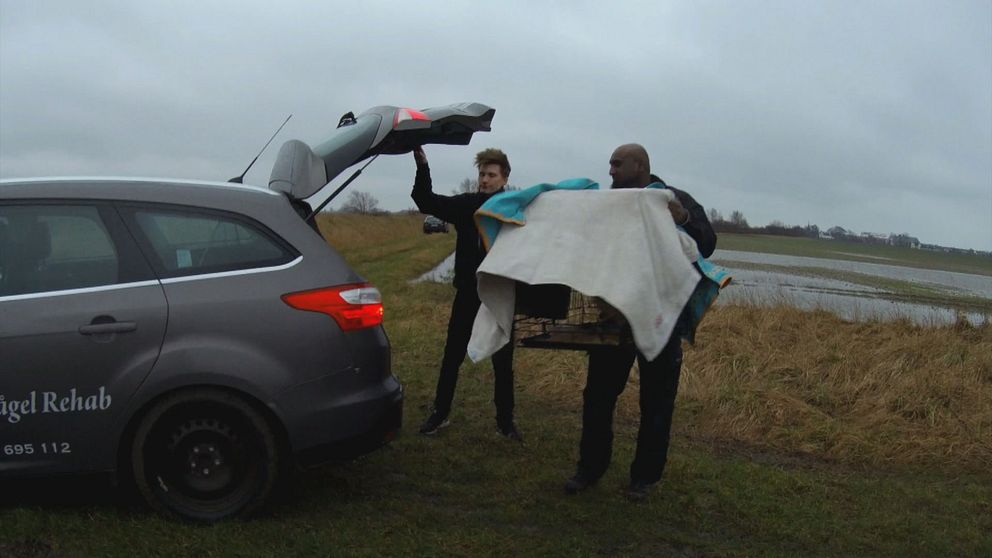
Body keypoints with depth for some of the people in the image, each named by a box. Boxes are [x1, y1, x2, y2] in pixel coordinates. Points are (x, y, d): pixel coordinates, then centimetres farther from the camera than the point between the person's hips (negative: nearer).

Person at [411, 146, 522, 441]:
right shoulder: (466, 204, 1)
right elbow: (426, 201, -6)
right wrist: (422, 167, -20)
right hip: (467, 296, 2)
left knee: (503, 362, 8)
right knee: (452, 357, 10)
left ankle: (505, 421, 21)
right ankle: (440, 413, 24)